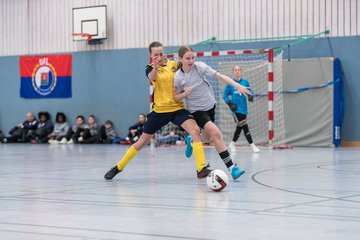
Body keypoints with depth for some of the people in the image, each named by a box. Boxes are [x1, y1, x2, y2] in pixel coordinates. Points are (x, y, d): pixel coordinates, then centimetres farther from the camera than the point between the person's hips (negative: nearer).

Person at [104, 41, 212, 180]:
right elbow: (152, 77, -30)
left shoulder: (174, 64, 4)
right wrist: (155, 67, -51)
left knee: (195, 130, -24)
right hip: (159, 110, -1)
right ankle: (118, 168, 26)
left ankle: (201, 169, -24)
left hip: (177, 108, 1)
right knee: (143, 141, 8)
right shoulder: (150, 68, -4)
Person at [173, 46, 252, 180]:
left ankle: (191, 141, 51)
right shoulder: (178, 77, -12)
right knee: (216, 133, -21)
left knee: (208, 138, 16)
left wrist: (237, 85, -25)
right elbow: (176, 98, 0)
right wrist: (185, 93, -22)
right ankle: (231, 167, -21)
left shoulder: (200, 67, -12)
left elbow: (219, 76, -15)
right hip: (197, 110, -4)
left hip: (210, 106, 4)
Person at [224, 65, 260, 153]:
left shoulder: (245, 82, 5)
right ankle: (252, 145, -7)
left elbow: (250, 93, 9)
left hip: (243, 108, 4)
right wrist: (230, 104, -10)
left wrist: (250, 97, -14)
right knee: (244, 126, -12)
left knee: (240, 127, 11)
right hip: (236, 108, -4)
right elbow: (225, 95, 5)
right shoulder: (230, 83, 0)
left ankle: (232, 144, 30)